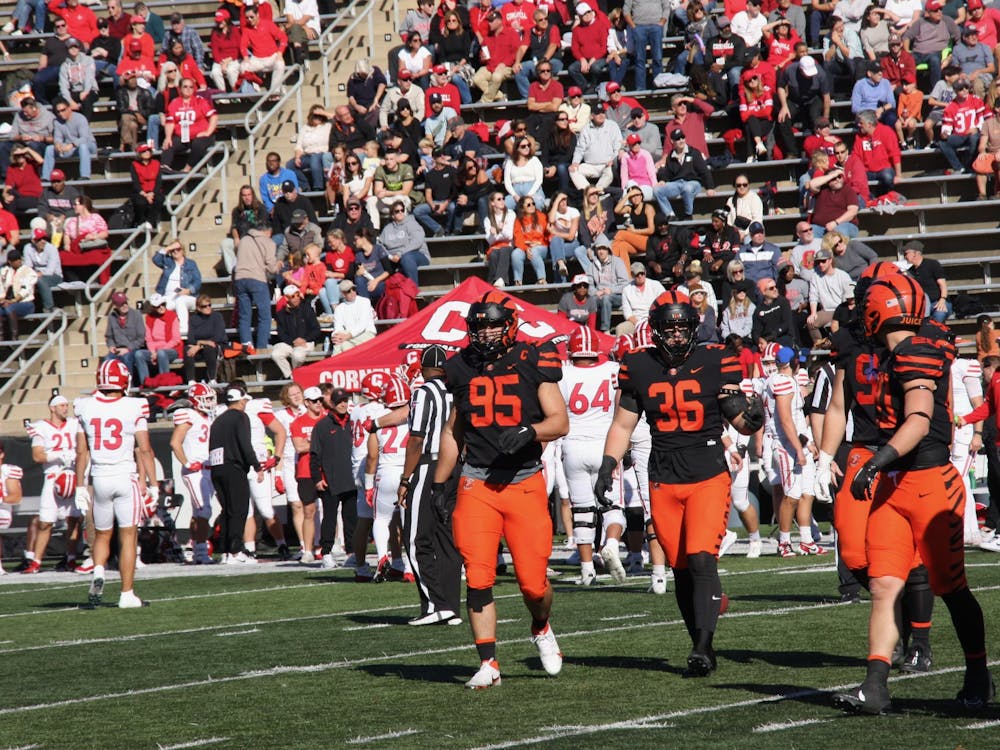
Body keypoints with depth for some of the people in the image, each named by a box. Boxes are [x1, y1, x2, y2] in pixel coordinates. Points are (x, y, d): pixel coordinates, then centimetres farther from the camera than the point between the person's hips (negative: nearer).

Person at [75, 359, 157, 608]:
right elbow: (144, 450, -7)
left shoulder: (86, 408, 1)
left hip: (100, 479, 3)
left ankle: (98, 573, -9)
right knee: (128, 536, 4)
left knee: (102, 535, 17)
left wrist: (80, 486, 12)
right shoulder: (134, 408, -8)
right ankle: (127, 594, 4)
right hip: (126, 477, -2)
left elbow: (81, 452, 5)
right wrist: (152, 485, -2)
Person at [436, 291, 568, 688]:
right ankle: (488, 663, -1)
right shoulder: (463, 369, 10)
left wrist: (527, 432, -23)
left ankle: (541, 629, 31)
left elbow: (560, 422, -3)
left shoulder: (533, 363, -1)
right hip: (476, 484, 2)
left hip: (524, 482, -2)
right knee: (478, 577, -8)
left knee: (533, 582, -2)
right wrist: (438, 486, 20)